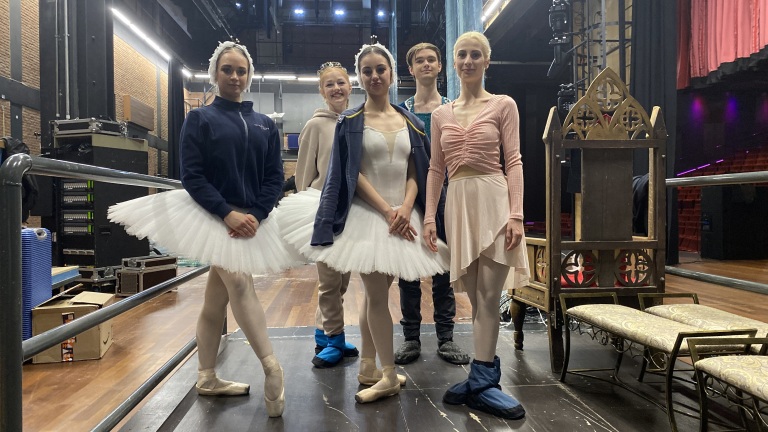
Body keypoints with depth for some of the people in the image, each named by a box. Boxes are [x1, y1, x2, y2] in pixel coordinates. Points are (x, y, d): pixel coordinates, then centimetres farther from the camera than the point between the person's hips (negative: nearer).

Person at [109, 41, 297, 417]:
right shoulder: (199, 119, 1)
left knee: (216, 300, 11)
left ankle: (207, 379, 22)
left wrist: (256, 214, -12)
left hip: (252, 219, 4)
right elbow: (192, 177, -8)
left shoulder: (264, 124, 11)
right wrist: (227, 213, -19)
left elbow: (274, 177, 4)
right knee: (239, 282, -23)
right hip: (212, 216, -4)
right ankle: (271, 367, -17)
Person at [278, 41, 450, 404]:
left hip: (403, 217, 3)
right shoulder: (350, 122, 2)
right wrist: (386, 210, -14)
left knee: (375, 292, 10)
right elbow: (353, 174, -5)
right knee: (377, 294, -4)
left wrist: (406, 208, -11)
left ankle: (367, 367, 21)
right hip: (366, 214, -3)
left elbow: (415, 172, 7)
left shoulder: (411, 123, 11)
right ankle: (389, 376, 6)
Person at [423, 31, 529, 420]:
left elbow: (513, 162, -2)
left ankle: (480, 383, 7)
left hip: (493, 201, -3)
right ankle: (485, 377, 17)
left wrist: (515, 214, -12)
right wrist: (429, 217, 6)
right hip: (458, 203, 3)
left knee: (487, 297, -2)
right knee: (476, 298, 8)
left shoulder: (503, 105, 5)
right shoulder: (441, 114, 14)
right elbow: (436, 168, 13)